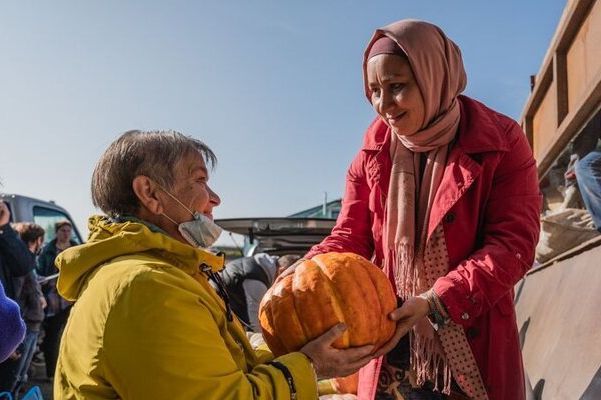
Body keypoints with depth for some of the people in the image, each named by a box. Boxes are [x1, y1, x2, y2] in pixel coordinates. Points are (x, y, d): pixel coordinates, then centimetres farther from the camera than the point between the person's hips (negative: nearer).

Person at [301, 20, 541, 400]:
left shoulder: (502, 142, -8)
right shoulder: (375, 150, 1)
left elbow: (514, 243, -14)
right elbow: (351, 236, 2)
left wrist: (435, 301, -25)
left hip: (473, 343, -2)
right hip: (392, 335, 3)